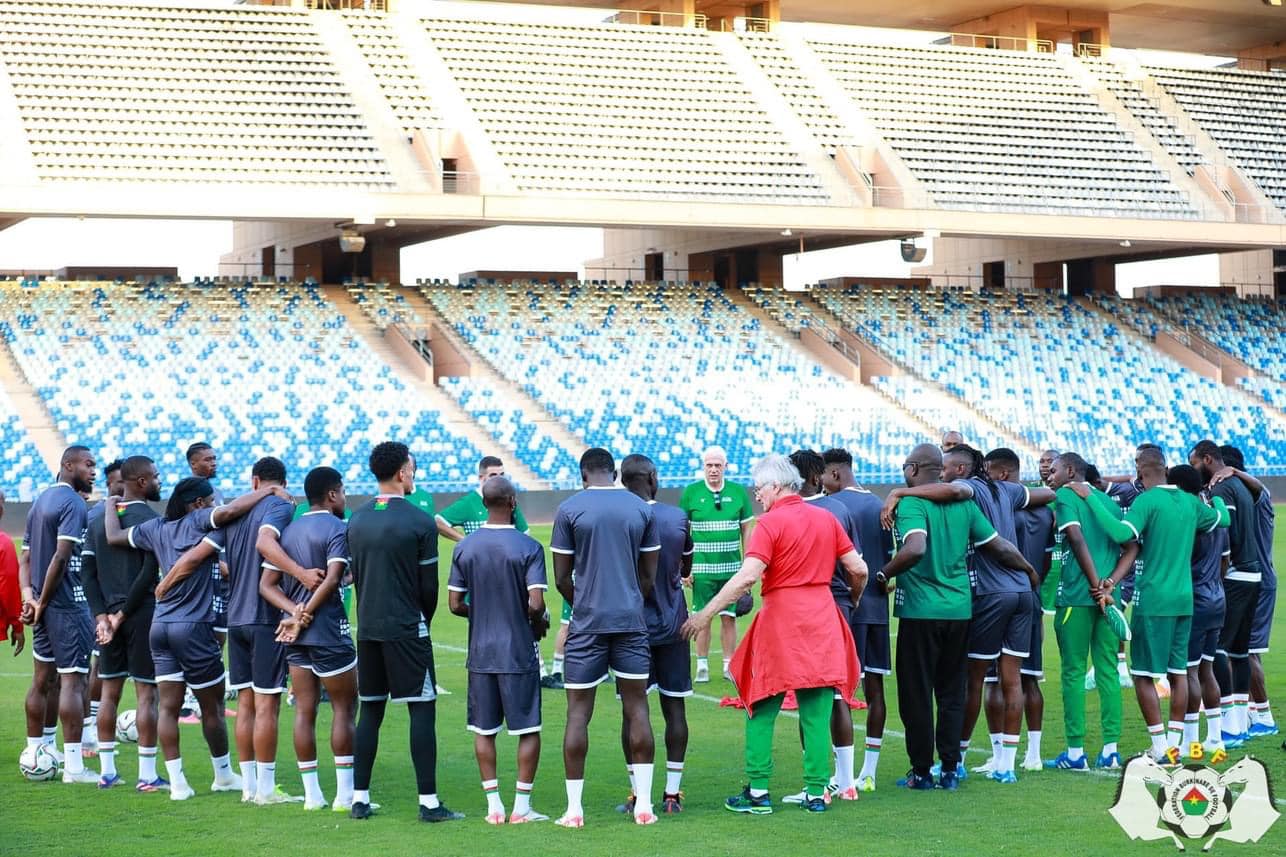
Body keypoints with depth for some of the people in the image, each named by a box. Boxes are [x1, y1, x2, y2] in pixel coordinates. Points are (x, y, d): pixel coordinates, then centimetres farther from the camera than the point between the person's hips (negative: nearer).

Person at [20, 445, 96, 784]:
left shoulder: (40, 500, 16)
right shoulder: (73, 503, -13)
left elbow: (26, 556, 14)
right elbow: (62, 557, -22)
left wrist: (28, 593, 2)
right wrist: (42, 601, -14)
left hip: (44, 606, 9)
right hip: (68, 605, -9)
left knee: (42, 680, 17)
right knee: (72, 681, -8)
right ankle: (73, 766, -9)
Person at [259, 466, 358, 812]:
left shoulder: (288, 531, 13)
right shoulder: (337, 529, -9)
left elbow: (266, 584, 6)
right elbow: (332, 579, -21)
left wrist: (295, 612, -6)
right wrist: (305, 615, -12)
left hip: (296, 637, 7)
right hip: (329, 633, -7)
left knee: (305, 712, 8)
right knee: (344, 709, 2)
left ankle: (312, 794, 10)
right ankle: (345, 794, 1)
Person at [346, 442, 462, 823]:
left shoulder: (356, 521, 7)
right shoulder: (420, 522, -9)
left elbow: (355, 576, 12)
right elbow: (429, 585, -5)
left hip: (367, 629, 6)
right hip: (407, 628, -6)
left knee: (369, 710, 12)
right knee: (422, 710, -2)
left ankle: (360, 799, 13)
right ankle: (428, 802, -3)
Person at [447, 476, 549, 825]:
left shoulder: (464, 547, 1)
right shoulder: (529, 547, -11)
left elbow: (454, 604, 2)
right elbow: (535, 604, -17)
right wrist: (540, 623, 4)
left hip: (480, 653, 4)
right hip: (519, 654, -4)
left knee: (484, 731, 11)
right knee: (528, 730, 6)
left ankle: (494, 805, 12)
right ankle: (522, 806, 5)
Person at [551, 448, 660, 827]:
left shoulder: (569, 509, -2)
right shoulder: (641, 509, 5)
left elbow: (562, 578, 0)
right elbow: (649, 576, 8)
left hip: (587, 623, -2)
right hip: (631, 621, 2)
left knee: (578, 712, 3)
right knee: (636, 709, 8)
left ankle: (574, 809, 3)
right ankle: (643, 805, 8)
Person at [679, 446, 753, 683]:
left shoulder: (738, 492, 3)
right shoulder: (691, 493, -1)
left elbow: (746, 530, 10)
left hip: (731, 566, 1)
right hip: (702, 567, -1)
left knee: (729, 617, 4)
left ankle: (729, 665, 13)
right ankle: (702, 666, 10)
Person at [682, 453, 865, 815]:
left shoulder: (770, 522, -9)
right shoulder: (826, 518, 8)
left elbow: (747, 576, -19)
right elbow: (858, 569, 7)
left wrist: (704, 614, -17)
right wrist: (854, 600, 27)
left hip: (780, 620, -5)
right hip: (822, 621, 5)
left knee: (761, 709, 7)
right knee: (816, 714, 7)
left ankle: (758, 791, 6)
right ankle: (816, 792, 8)